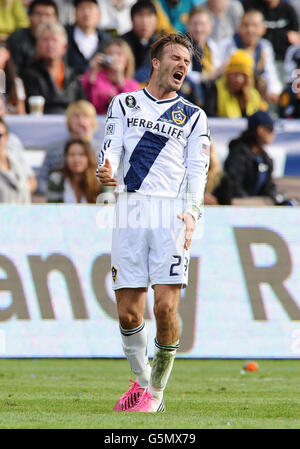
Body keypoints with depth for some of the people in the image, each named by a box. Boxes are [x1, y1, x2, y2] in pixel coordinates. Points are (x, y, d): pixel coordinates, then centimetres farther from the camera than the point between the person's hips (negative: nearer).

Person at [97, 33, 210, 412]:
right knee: (128, 313, -1)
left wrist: (191, 214, -11)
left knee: (166, 307, -13)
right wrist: (106, 172, -18)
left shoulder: (193, 116, 14)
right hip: (130, 210, 1)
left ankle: (157, 390, 3)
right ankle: (141, 379, 22)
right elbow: (111, 150, 6)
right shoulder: (124, 104, 16)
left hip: (172, 213, -1)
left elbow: (197, 171, 7)